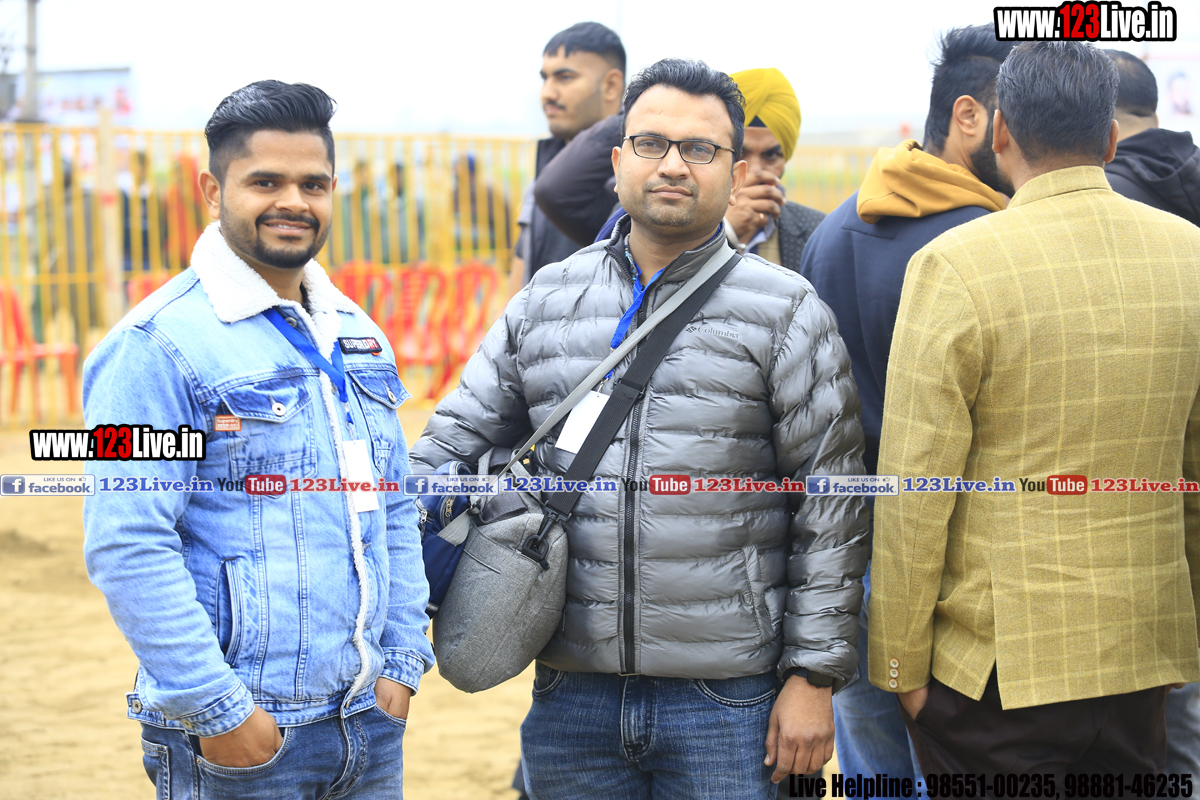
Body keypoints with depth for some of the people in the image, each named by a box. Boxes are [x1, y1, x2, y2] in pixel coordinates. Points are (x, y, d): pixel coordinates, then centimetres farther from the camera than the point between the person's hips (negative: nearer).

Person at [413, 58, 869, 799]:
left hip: (728, 704, -3)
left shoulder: (786, 312, -1)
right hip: (573, 695, 3)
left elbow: (830, 513, -3)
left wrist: (813, 677, -6)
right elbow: (454, 445, 11)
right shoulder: (547, 301, 10)